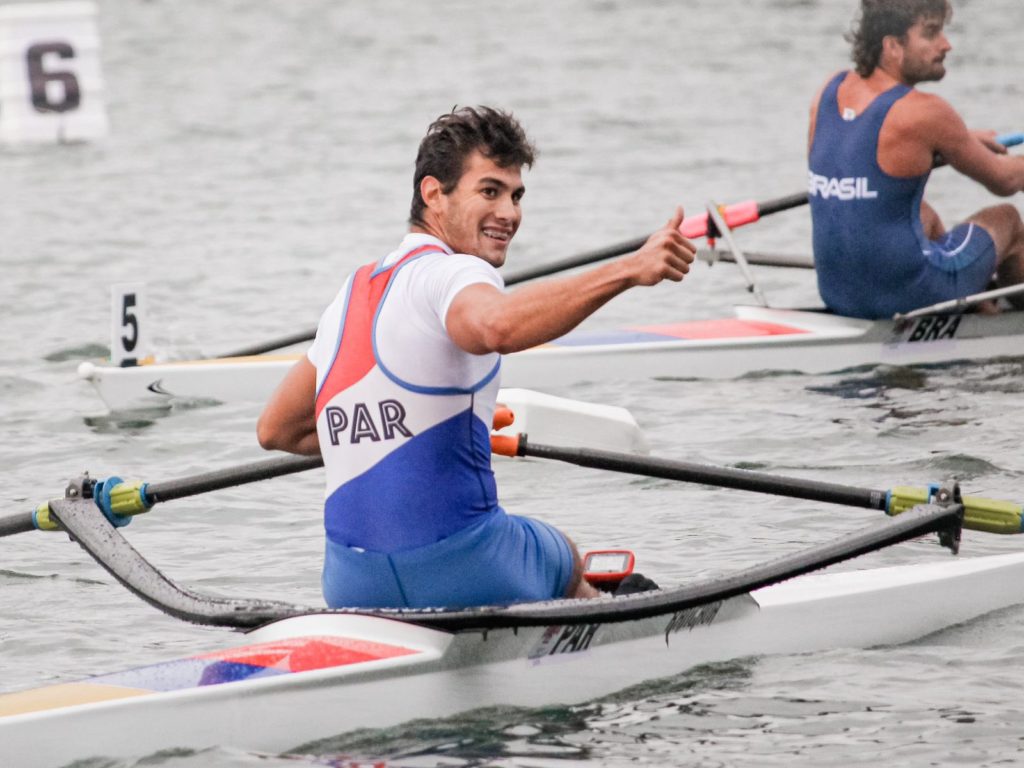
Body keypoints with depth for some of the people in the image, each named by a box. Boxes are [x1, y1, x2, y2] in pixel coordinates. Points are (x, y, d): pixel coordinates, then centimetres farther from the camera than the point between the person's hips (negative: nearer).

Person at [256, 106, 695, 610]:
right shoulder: (451, 273, -11)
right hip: (456, 574, -7)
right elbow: (494, 326, -38)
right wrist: (630, 270, -42)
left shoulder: (354, 292, 14)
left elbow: (276, 430, 23)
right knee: (568, 561, 29)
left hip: (351, 585, 7)